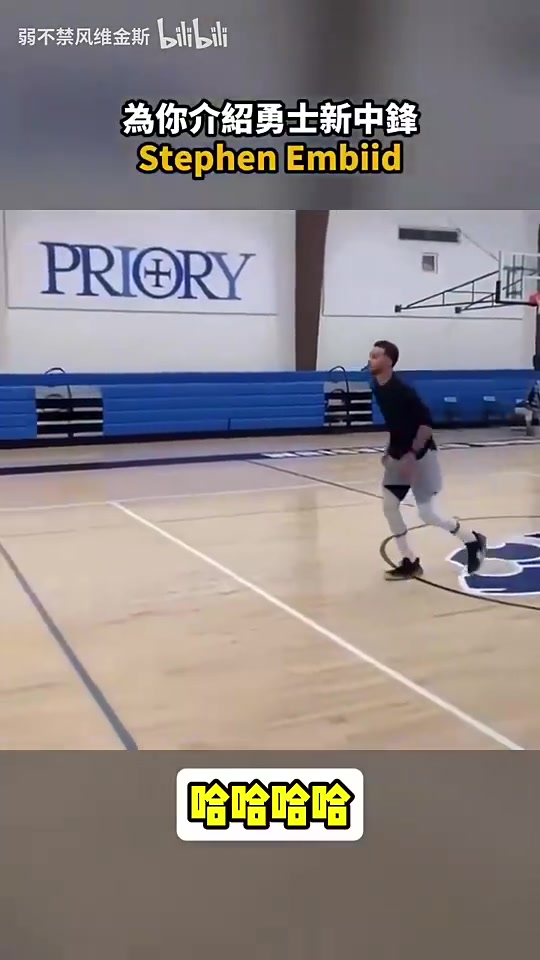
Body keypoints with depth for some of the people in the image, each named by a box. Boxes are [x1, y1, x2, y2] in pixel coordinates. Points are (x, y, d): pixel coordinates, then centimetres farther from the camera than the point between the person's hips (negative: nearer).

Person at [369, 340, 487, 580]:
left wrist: (412, 454, -30)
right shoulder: (378, 387, 2)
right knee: (389, 506, 0)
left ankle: (474, 541, 21)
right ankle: (410, 562, 11)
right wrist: (391, 450, 14)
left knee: (426, 513, -3)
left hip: (420, 455, -8)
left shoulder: (402, 389, -24)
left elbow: (427, 422, -25)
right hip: (399, 454, 8)